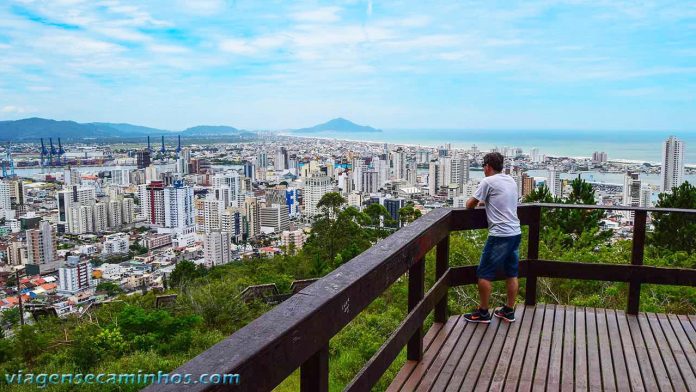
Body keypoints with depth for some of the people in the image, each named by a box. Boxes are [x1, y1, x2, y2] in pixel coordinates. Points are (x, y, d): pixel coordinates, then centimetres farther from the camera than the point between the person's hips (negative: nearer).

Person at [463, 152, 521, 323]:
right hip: (516, 233, 8)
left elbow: (470, 204, -1)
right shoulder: (511, 181, 13)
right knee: (511, 273, 14)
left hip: (500, 235, -8)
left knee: (484, 274, 3)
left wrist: (474, 203, 19)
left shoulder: (488, 182, -8)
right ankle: (509, 311, 23)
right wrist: (485, 202, 25)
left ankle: (482, 312, 10)